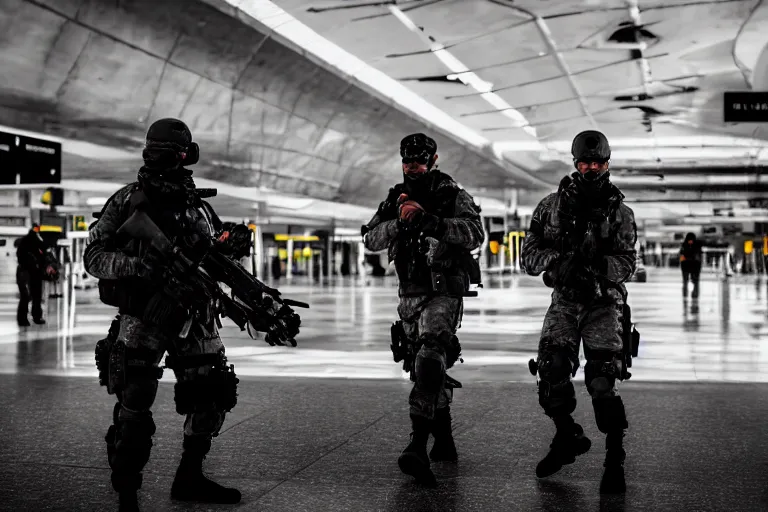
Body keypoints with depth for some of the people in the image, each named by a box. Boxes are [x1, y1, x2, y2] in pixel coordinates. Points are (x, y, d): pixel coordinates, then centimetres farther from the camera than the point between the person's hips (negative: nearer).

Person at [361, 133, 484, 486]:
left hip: (444, 291, -6)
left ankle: (418, 447, -35)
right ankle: (444, 443, 28)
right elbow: (371, 240, 2)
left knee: (429, 358, -25)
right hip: (409, 294, 7)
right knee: (422, 368, 13)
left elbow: (474, 234, -19)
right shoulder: (395, 199, 12)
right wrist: (399, 221, -16)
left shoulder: (453, 196, -3)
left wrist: (431, 222, -28)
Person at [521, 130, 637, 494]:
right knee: (551, 370, -11)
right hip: (563, 302, 2)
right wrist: (556, 260, -20)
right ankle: (567, 437, 16)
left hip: (604, 304, -2)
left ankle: (615, 461, -4)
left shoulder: (620, 213, 0)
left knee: (602, 381, -13)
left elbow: (626, 265, -8)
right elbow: (529, 255, 0)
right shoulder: (552, 205, 4)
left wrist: (598, 264, -28)